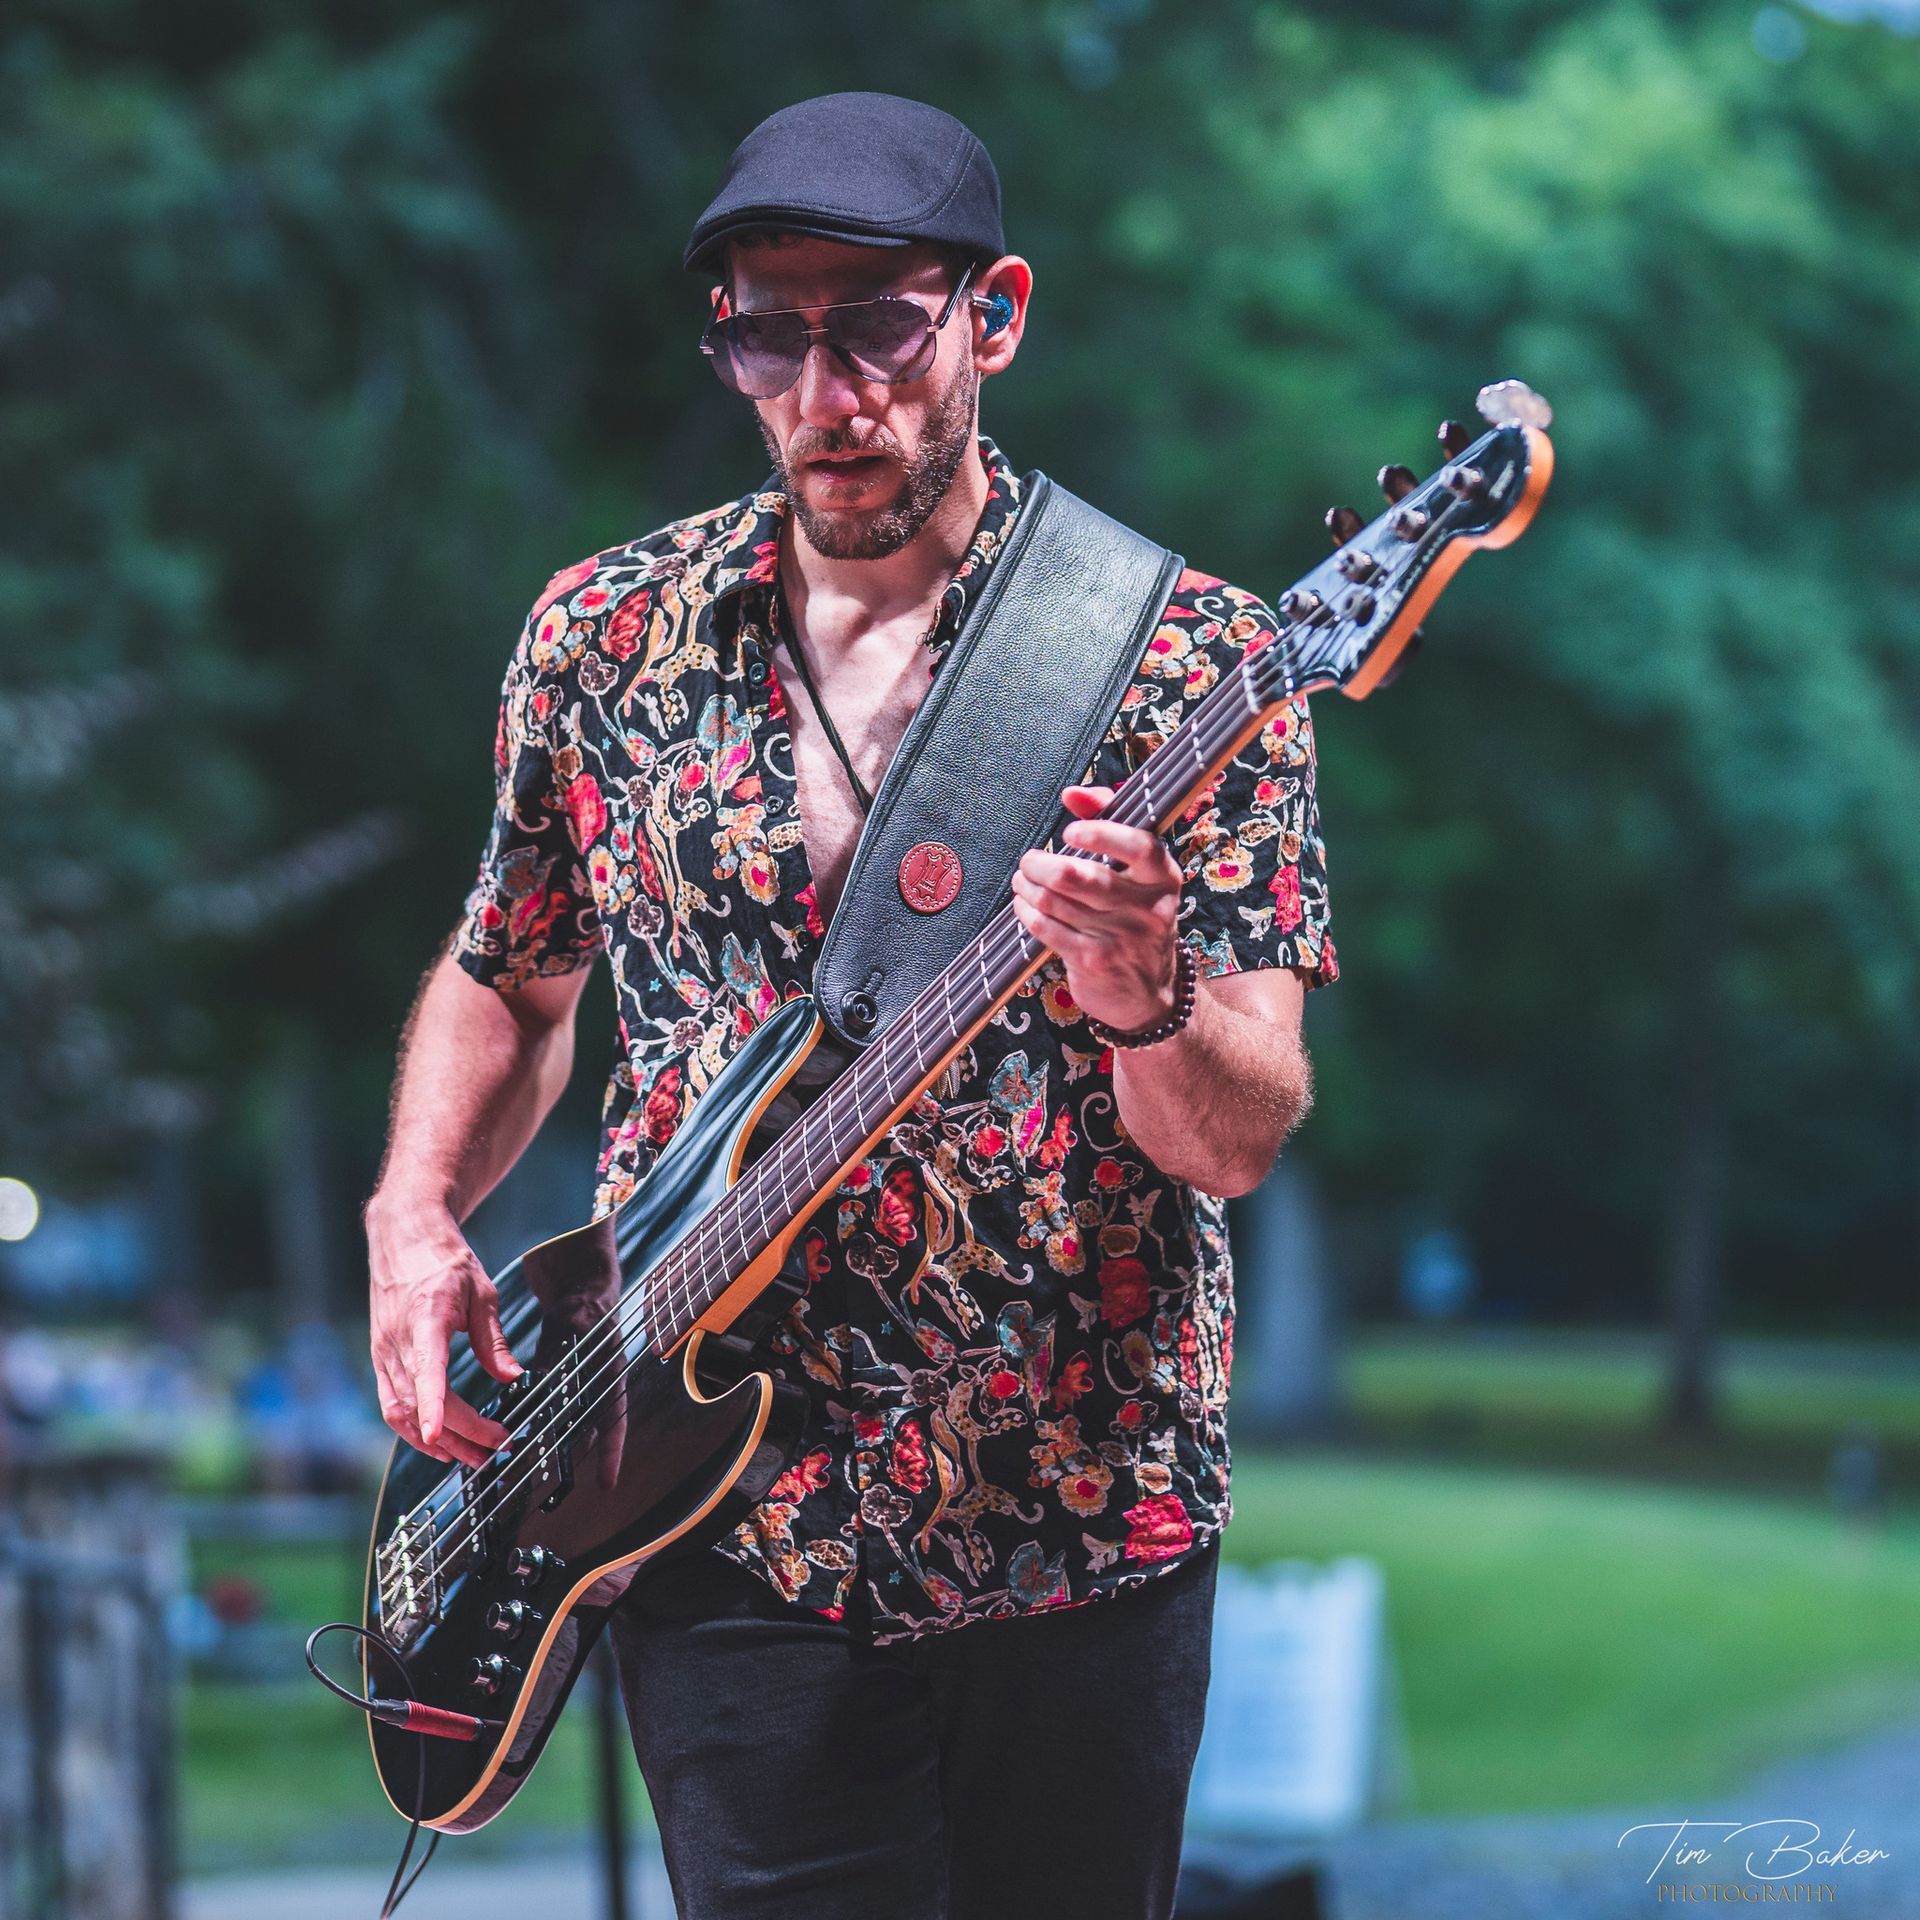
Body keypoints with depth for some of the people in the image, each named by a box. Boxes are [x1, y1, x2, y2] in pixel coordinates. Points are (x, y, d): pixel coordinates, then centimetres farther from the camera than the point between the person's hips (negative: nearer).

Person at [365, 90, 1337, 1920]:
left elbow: (1238, 1142, -11)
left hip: (1084, 1526, -1)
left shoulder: (1183, 658, -6)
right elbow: (505, 981, 19)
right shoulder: (603, 635, 3)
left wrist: (1141, 1003, -32)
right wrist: (414, 1212, 2)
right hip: (718, 1507, 1)